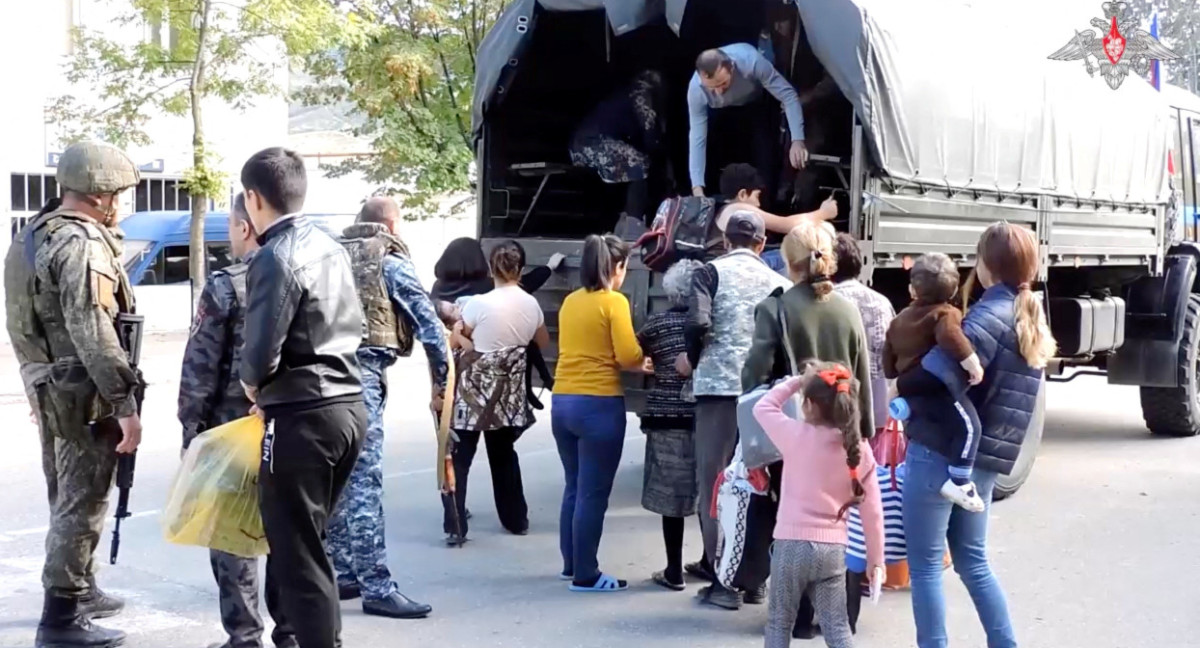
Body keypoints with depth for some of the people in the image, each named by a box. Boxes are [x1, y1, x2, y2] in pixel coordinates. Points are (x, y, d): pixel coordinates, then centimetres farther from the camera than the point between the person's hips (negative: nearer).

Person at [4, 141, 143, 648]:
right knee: (81, 504, -2)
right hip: (82, 393, -10)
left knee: (67, 498, 20)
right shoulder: (82, 244, -18)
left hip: (48, 386, 10)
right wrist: (125, 403, -21)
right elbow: (93, 333, -24)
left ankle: (80, 591, 35)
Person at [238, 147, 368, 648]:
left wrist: (254, 389, 3)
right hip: (347, 405, 9)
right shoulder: (331, 247, 12)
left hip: (303, 417, -9)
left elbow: (262, 353, -19)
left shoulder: (275, 258, -15)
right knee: (307, 542, 19)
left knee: (296, 553, 0)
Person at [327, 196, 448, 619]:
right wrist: (441, 380, 5)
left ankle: (342, 573, 22)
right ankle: (376, 587, -8)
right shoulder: (390, 262, 1)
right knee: (364, 481, -8)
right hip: (361, 375, -7)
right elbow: (429, 323, -3)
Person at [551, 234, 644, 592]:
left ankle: (571, 565, 25)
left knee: (574, 487, 17)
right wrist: (644, 356, 7)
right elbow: (628, 357, -13)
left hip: (562, 402, 7)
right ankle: (586, 575, 4)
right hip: (599, 405, -7)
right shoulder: (614, 302, -9)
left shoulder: (569, 302, 11)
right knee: (593, 493, 0)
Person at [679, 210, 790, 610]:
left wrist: (691, 358, 4)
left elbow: (698, 324, -13)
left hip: (720, 385, -3)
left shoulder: (712, 272, 1)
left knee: (715, 482, 3)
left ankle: (726, 581, 1)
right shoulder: (776, 280, 10)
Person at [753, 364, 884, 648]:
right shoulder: (860, 449, -1)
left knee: (779, 622, 13)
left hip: (792, 544, -3)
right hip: (834, 549, 3)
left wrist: (794, 382, 14)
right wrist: (875, 558, 11)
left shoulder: (796, 435, -11)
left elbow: (763, 408, 8)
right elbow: (872, 510, 3)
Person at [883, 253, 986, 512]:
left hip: (909, 390, 9)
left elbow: (889, 364, 23)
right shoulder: (946, 314, -2)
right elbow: (949, 336, -26)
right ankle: (958, 481, -33)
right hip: (934, 387, -9)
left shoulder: (900, 319, 21)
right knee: (967, 423, -22)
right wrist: (971, 361, -25)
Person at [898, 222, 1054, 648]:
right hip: (981, 458, 9)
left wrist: (902, 385, -7)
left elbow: (938, 376, -26)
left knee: (925, 564, 3)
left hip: (939, 453, -9)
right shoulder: (1031, 320, 12)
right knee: (972, 559, 20)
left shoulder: (991, 315, -17)